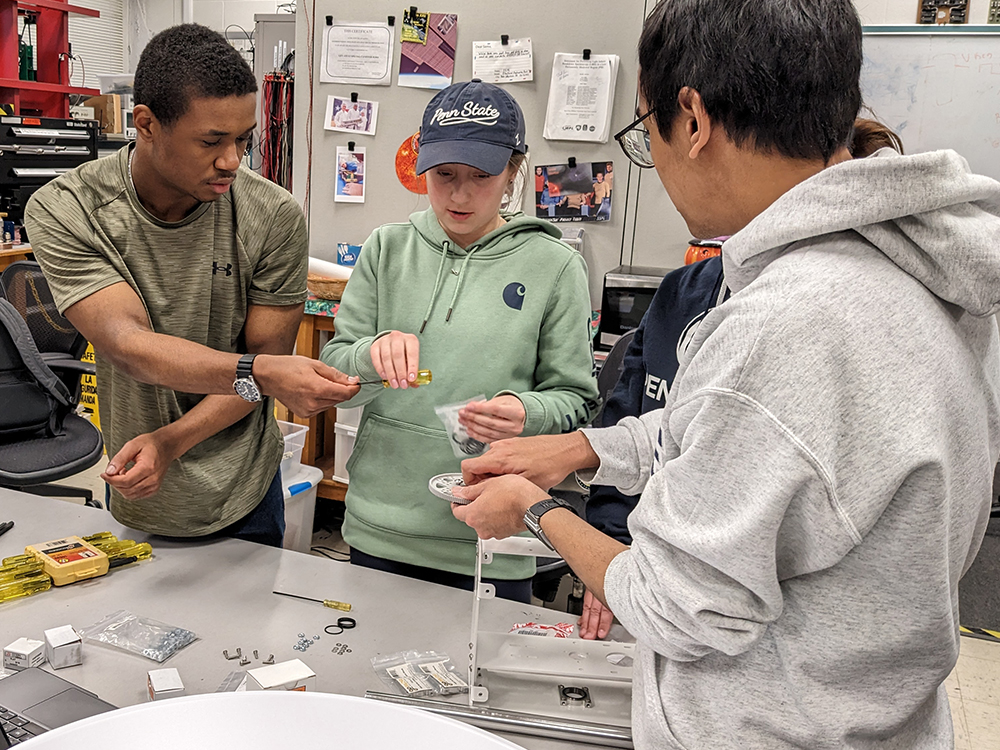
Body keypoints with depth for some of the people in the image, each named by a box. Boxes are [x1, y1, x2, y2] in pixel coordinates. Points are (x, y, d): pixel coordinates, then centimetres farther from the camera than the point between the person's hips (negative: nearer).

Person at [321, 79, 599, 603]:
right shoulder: (387, 248, 3)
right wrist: (374, 353, -19)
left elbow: (576, 401, -2)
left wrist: (528, 414, -23)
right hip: (379, 531, 3)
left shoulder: (554, 267, -4)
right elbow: (331, 371, 3)